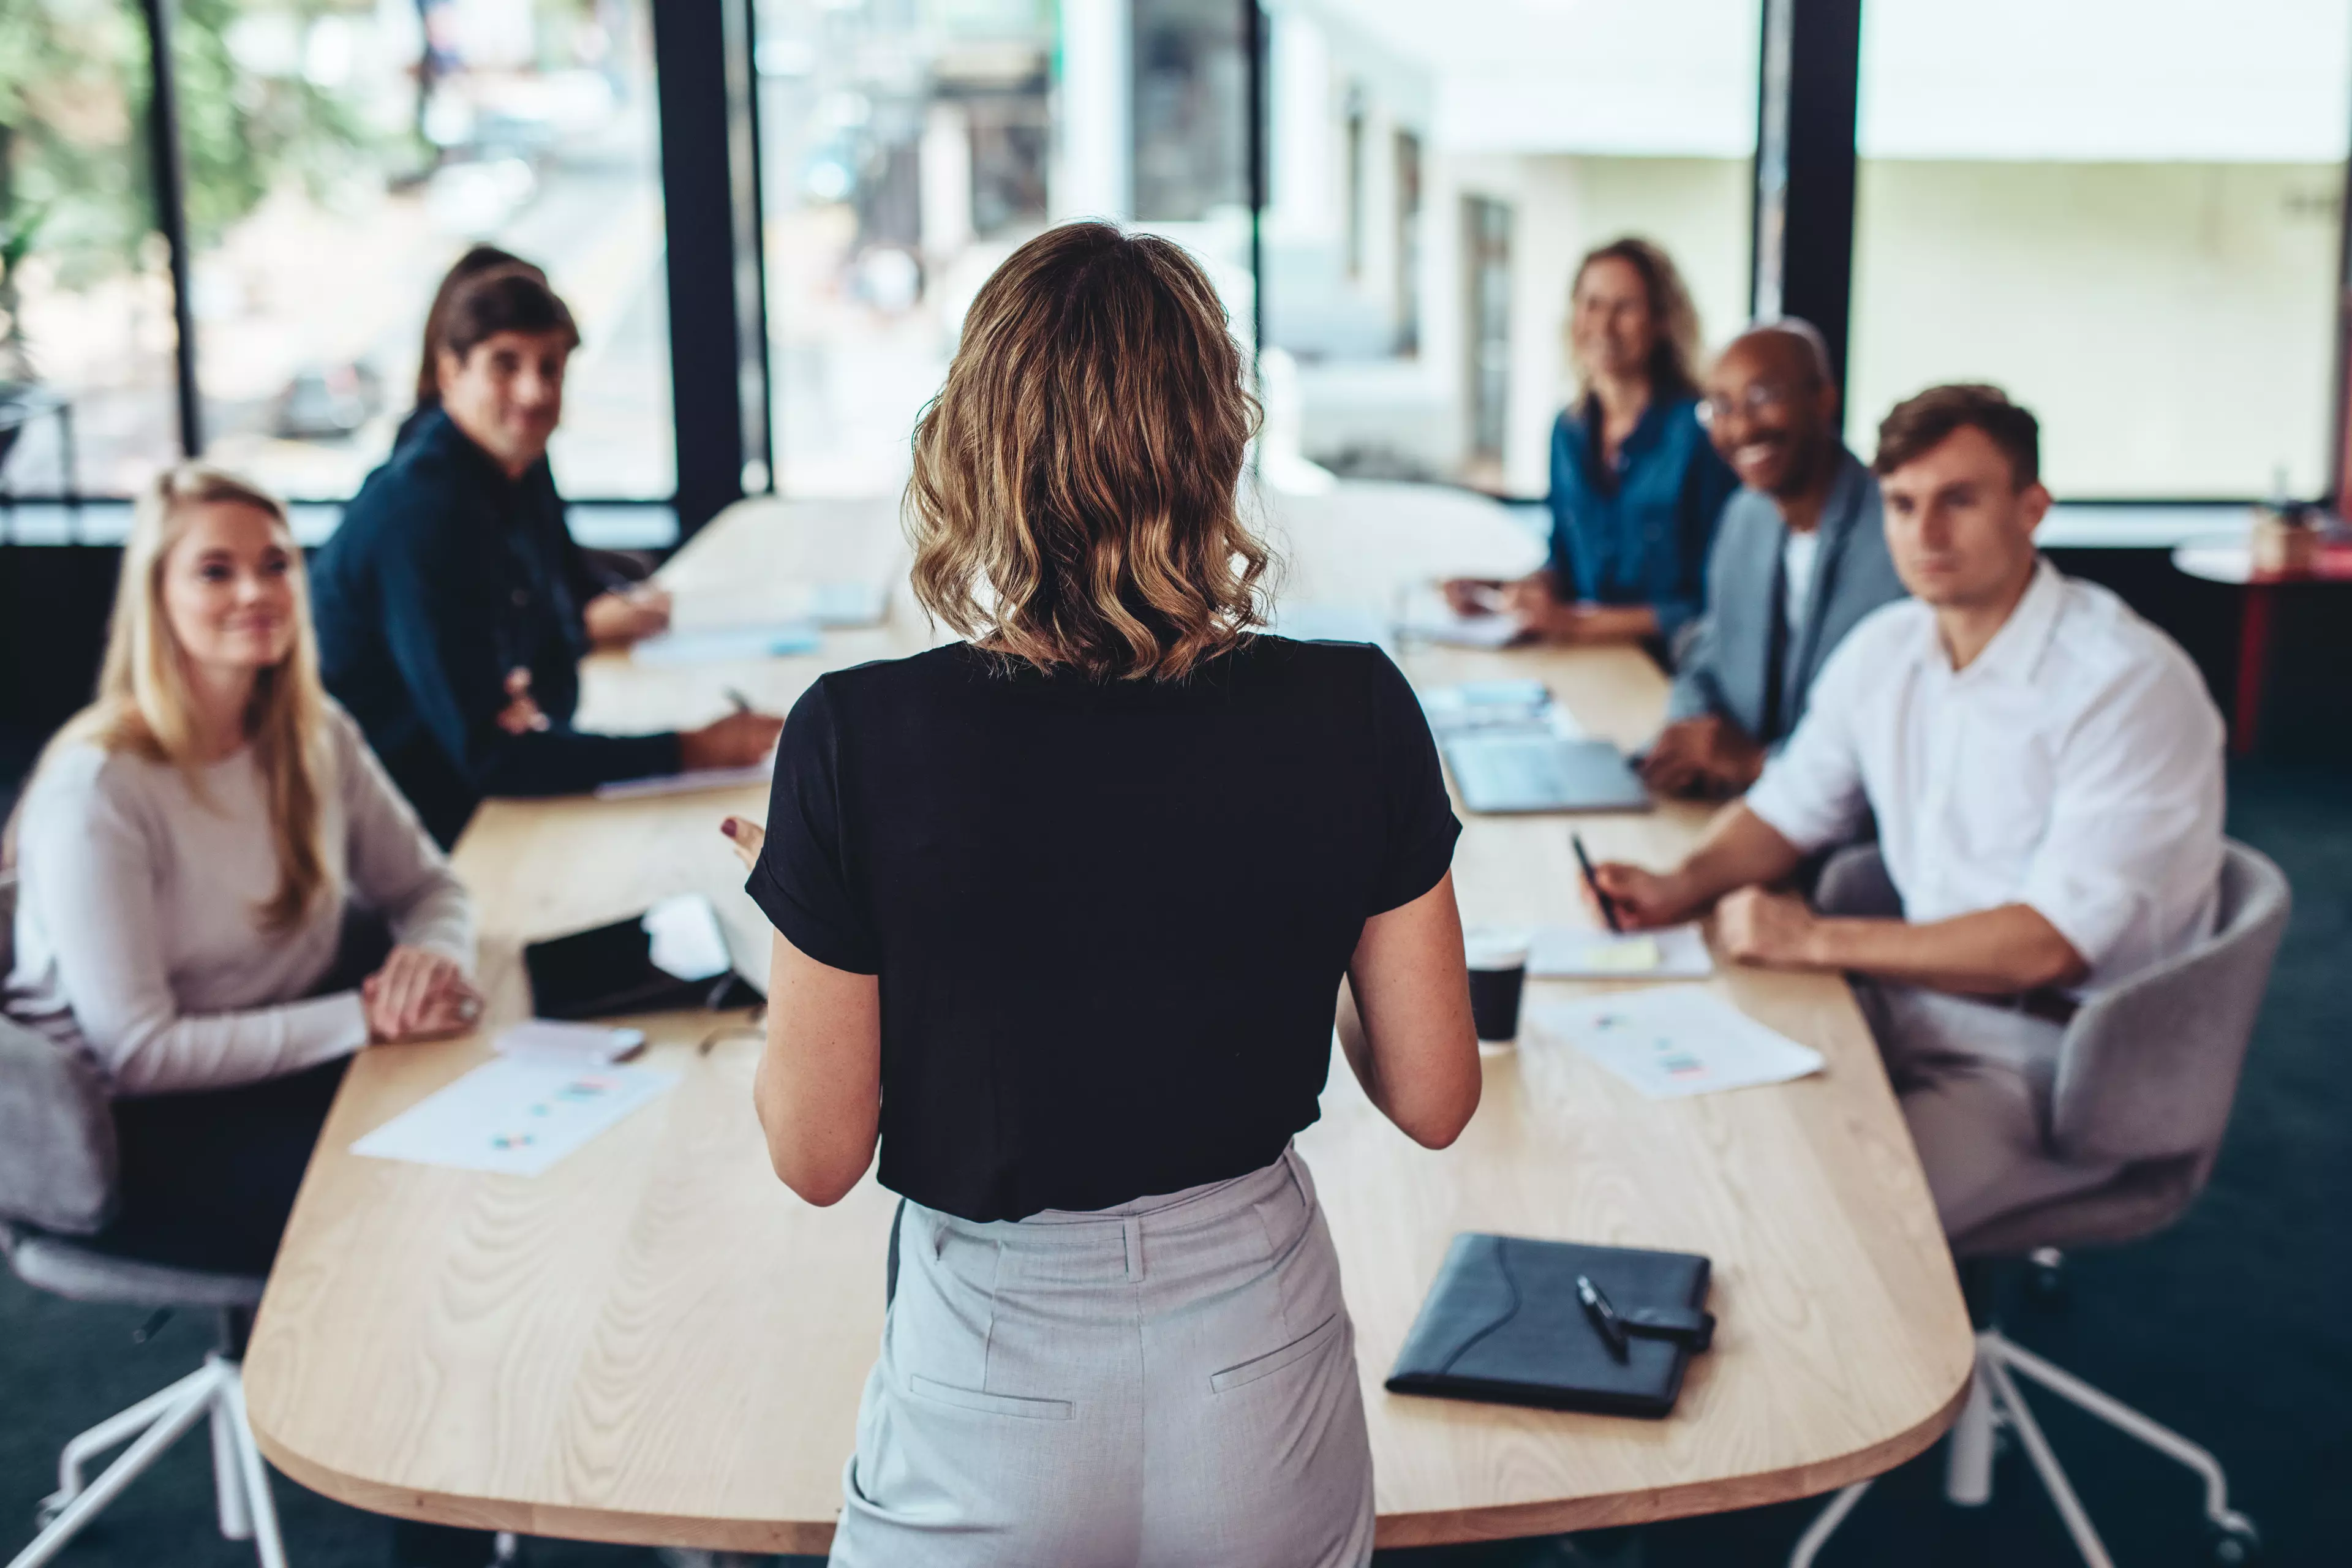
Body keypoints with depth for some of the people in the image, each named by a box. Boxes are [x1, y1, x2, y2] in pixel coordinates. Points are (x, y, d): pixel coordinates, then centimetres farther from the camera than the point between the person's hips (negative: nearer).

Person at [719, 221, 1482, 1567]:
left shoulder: (864, 742, -20)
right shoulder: (1352, 715, -15)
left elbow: (817, 1155, -11)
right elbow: (1434, 1097, -5)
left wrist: (791, 912, 5)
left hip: (992, 1413, -1)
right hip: (1261, 1366, 2)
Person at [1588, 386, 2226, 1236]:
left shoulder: (2129, 684, -17)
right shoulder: (1883, 649, 6)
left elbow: (2051, 943, -22)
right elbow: (1790, 807, 19)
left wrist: (1820, 941, -20)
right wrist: (1682, 887, -2)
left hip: (2055, 1054, -7)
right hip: (1911, 1003, 7)